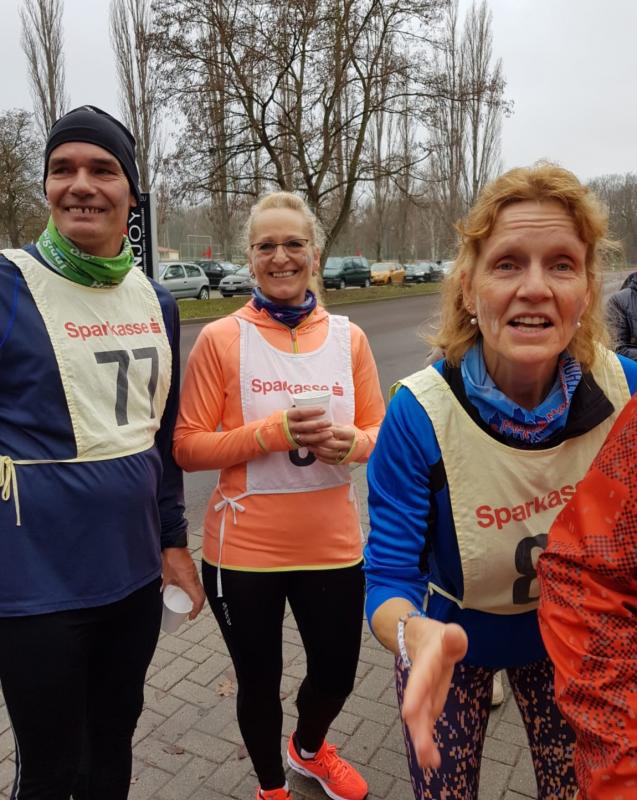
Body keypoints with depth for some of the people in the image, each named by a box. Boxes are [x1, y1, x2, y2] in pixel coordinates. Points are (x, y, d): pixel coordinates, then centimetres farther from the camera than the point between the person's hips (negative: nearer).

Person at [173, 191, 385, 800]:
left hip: (332, 545, 3)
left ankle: (309, 748, 58)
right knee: (259, 682, 17)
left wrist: (351, 443, -16)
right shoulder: (220, 339, -9)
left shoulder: (348, 337, 0)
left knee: (335, 676, 20)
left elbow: (378, 432, 6)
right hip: (244, 551, -2)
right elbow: (187, 447, -10)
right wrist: (274, 431, -23)